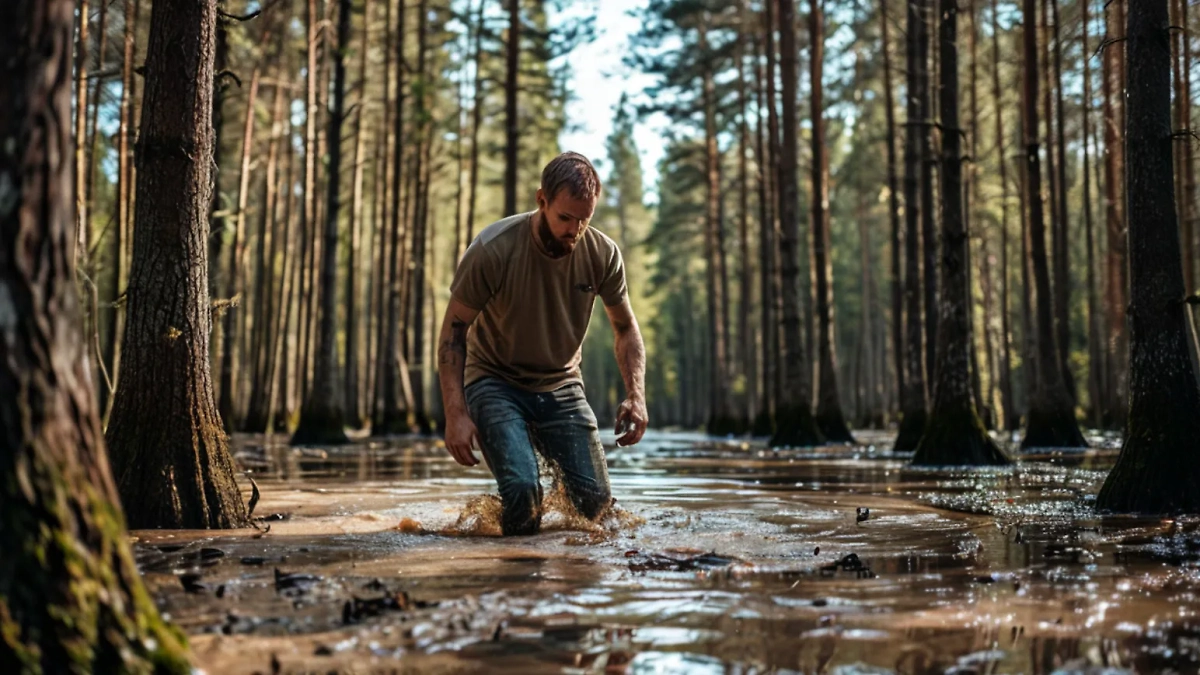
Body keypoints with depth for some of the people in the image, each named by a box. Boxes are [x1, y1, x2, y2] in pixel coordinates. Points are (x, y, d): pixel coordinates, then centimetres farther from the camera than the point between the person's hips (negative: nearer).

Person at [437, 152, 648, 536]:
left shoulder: (603, 253, -10)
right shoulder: (493, 249, -21)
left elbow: (625, 328, 6)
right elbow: (454, 331, -14)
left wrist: (637, 395, -9)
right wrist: (456, 414, -22)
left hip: (561, 385, 4)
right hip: (495, 382, -3)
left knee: (597, 501, -7)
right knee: (522, 491, -25)